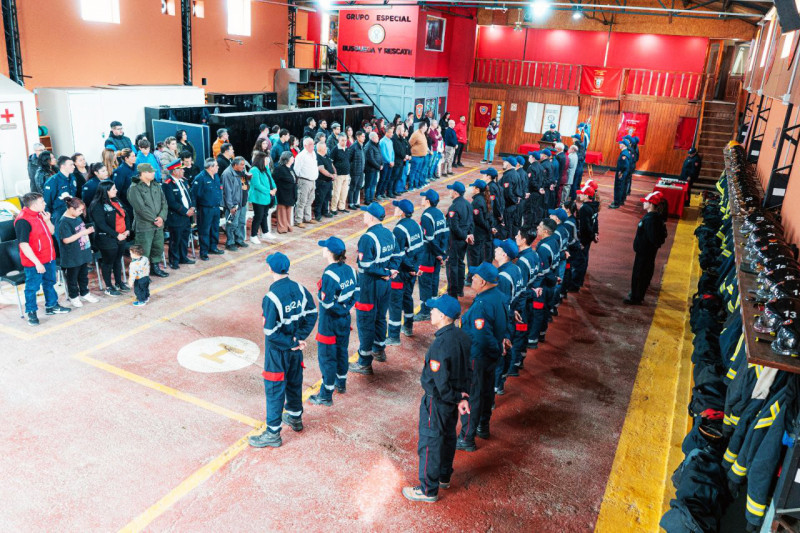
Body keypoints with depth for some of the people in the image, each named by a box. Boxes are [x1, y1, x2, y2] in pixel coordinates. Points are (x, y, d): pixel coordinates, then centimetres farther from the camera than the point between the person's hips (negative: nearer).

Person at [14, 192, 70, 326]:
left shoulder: (40, 215, 4)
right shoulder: (23, 221, -22)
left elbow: (51, 232, 14)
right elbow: (23, 245, -25)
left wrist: (47, 220, -7)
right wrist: (37, 263, -26)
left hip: (49, 258, 9)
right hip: (34, 263, -9)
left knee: (49, 282, 22)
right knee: (32, 287, 5)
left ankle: (51, 306, 38)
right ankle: (30, 312, 20)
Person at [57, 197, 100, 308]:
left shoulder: (78, 217, 5)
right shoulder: (64, 222, -21)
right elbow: (66, 240, -24)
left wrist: (88, 230, 3)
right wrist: (82, 233, -25)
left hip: (83, 253, 8)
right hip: (72, 256, -8)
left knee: (84, 275, 20)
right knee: (72, 277, 9)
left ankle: (84, 293, 35)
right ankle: (74, 297, 23)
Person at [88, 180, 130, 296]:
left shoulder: (116, 201, 8)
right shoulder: (97, 206, -16)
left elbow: (126, 215, 11)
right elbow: (102, 224, -20)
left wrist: (127, 230, -3)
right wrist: (116, 235, -21)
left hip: (121, 237, 7)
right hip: (107, 239, -7)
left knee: (118, 260, 19)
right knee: (108, 262, 6)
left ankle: (119, 283, 34)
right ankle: (108, 287, 17)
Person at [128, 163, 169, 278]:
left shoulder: (157, 187, 11)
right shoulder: (134, 188, -10)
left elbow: (164, 203, 7)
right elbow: (141, 208, -16)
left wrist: (161, 217, -10)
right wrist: (154, 219, -14)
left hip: (158, 225, 7)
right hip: (144, 226, -7)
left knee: (159, 248, 18)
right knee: (144, 251, -2)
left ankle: (155, 267, 36)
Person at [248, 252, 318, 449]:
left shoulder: (271, 298, -25)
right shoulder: (300, 289, -6)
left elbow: (270, 332, -25)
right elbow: (312, 314, 1)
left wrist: (292, 342, -14)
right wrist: (299, 337, -3)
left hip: (277, 351, -6)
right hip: (295, 350, 7)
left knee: (274, 389, 6)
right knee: (294, 382, 24)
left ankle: (273, 433, 17)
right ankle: (295, 418, 43)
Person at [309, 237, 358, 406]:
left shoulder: (329, 274, -25)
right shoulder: (349, 269, -3)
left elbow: (326, 301, -25)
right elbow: (356, 292, 2)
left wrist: (319, 294, -6)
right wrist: (346, 306, 7)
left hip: (329, 323, -7)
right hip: (345, 319, 8)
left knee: (327, 357, 5)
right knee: (342, 351, 23)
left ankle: (326, 395, 16)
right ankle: (341, 384, 42)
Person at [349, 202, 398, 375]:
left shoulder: (367, 238, -23)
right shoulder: (389, 234, 3)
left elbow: (366, 266, -25)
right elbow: (395, 256, 8)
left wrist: (385, 273, -14)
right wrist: (391, 271, -5)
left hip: (369, 288, -8)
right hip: (385, 284, 8)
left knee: (365, 323, 3)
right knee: (380, 317, 24)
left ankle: (365, 363, 12)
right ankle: (379, 350, 42)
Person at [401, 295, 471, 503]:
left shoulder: (440, 345, -31)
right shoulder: (463, 336, -4)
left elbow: (440, 381, -27)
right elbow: (467, 370, 1)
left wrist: (456, 398, -11)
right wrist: (463, 397, -1)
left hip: (437, 401, -9)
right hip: (454, 399, 9)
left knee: (430, 443, 7)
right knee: (448, 436, 24)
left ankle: (428, 489, 20)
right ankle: (444, 477, 43)